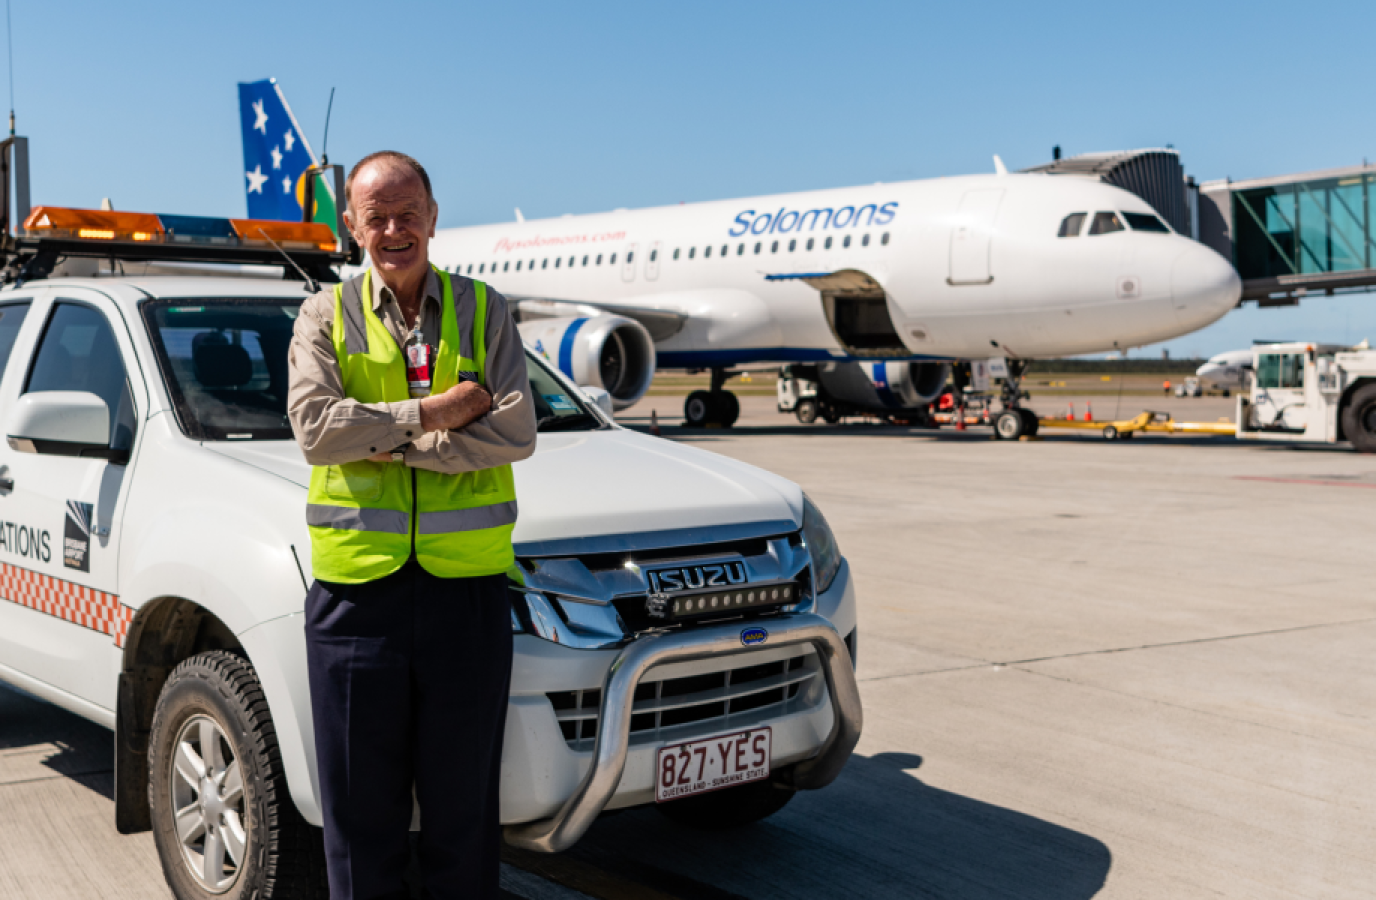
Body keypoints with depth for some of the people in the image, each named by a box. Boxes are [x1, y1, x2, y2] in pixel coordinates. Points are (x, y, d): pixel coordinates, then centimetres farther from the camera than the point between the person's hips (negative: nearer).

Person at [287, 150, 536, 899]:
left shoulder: (484, 312, 8)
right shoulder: (325, 316, 8)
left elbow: (515, 432, -6)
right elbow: (315, 429, -9)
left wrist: (387, 443, -10)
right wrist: (434, 414, -11)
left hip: (466, 581, 0)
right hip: (357, 581, 0)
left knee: (464, 801, 9)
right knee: (361, 802, 8)